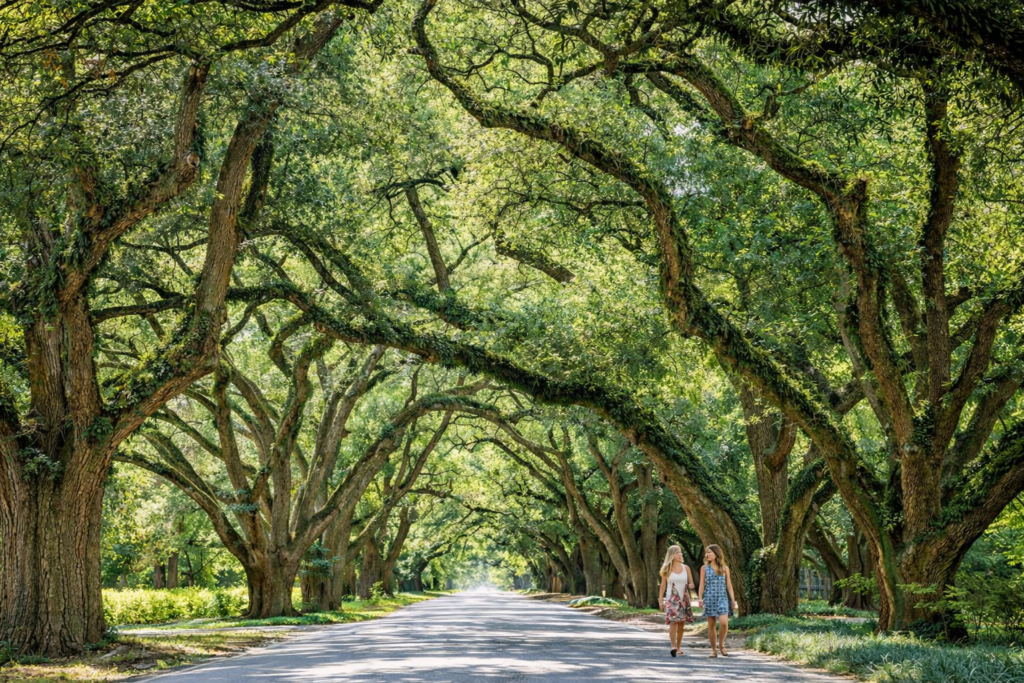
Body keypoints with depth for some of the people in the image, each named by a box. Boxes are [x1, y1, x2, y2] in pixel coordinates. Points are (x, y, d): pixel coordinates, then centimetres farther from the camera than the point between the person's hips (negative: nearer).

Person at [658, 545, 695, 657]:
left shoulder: (686, 568, 6)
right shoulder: (667, 569, 1)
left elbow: (691, 583, 11)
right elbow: (663, 585, 5)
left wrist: (690, 585, -13)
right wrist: (660, 600, 0)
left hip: (684, 598, 3)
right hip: (671, 598, -3)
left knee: (681, 624, 5)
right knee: (673, 621, -19)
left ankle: (678, 647, 16)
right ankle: (673, 646, -27)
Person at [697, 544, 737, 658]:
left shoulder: (724, 568, 8)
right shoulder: (704, 568, 7)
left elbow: (729, 585, 9)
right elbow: (702, 584, 5)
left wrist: (733, 599, 4)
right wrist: (700, 598, -6)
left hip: (722, 598, -1)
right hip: (709, 598, 1)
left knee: (724, 623, -17)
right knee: (711, 625, 1)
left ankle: (721, 644, 5)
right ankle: (713, 649, 9)